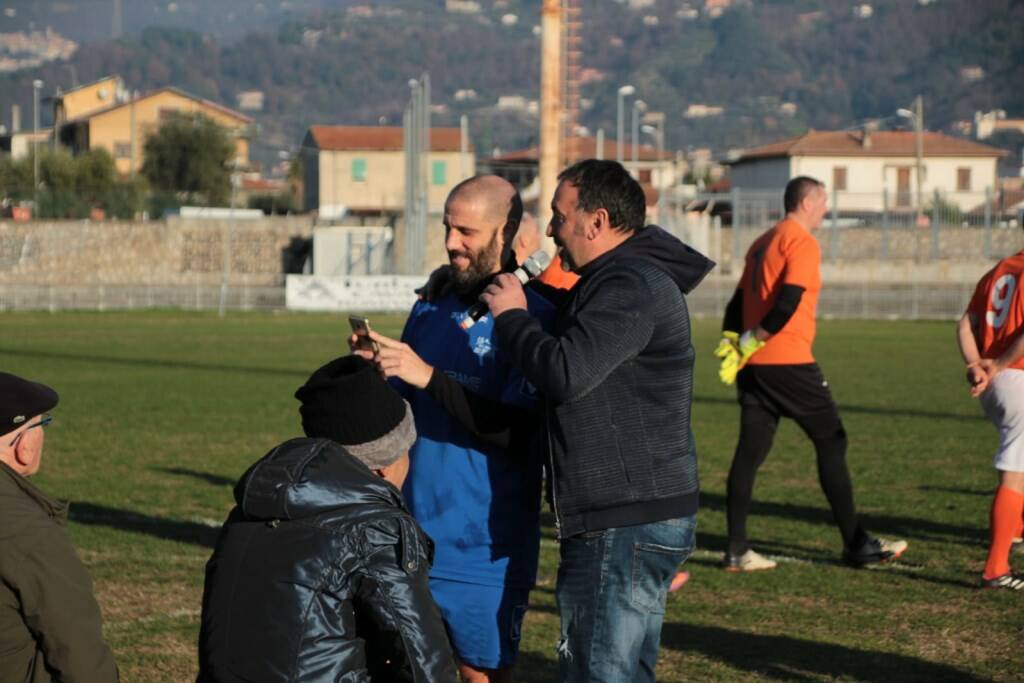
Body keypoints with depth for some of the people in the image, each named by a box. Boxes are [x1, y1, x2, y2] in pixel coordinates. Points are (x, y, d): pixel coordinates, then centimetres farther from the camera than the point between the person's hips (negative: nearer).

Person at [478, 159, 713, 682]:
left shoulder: (635, 287, -17)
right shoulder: (614, 282, 20)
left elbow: (566, 373, -28)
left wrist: (512, 315, -11)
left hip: (629, 524, -11)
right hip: (619, 520, 11)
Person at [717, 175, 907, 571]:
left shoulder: (762, 243, 18)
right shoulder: (802, 243, -9)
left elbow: (738, 302, 15)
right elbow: (786, 305, -20)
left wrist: (734, 343, 5)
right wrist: (750, 343, -12)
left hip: (754, 365, 8)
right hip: (789, 362, -8)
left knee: (750, 451, 6)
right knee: (831, 444, 1)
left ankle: (737, 550, 3)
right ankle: (856, 545, 5)